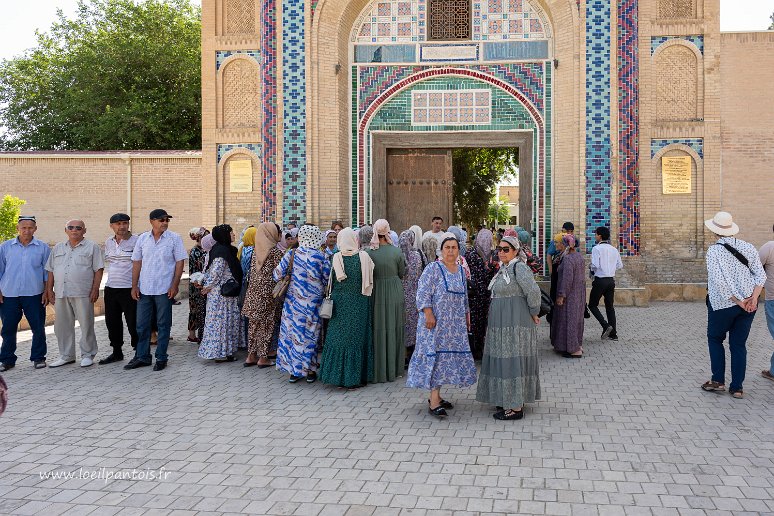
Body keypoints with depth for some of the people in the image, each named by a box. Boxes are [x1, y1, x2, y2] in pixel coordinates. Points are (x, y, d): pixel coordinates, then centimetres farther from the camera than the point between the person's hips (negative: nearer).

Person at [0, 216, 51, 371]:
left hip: (34, 295, -1)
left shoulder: (42, 248, 4)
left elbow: (47, 271, 7)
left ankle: (38, 358, 15)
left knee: (38, 328, 2)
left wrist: (46, 291, 0)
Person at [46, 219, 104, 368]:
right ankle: (66, 356, 20)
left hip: (83, 294, -4)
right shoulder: (58, 248, 17)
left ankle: (87, 355, 10)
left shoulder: (92, 247, 4)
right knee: (62, 326, 9)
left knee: (86, 325, -1)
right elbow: (50, 271, 17)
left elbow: (98, 270, -1)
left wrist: (95, 289, -9)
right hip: (60, 294, 5)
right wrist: (49, 290, 9)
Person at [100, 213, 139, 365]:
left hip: (129, 289, -6)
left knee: (133, 323, -2)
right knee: (112, 322, 12)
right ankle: (117, 352, 26)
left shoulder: (136, 241, -7)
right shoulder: (109, 242, 11)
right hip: (110, 288, 6)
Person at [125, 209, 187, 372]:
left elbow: (179, 263, -4)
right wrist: (134, 286, 4)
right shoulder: (143, 238, 6)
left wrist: (175, 285, -11)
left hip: (164, 289, -3)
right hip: (144, 289, 3)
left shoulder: (174, 238, -3)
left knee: (163, 325, 5)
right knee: (142, 325, 9)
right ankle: (142, 357, 21)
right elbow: (136, 263, 9)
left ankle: (161, 358, 14)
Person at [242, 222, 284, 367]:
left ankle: (251, 355, 19)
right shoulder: (276, 252, -12)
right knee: (267, 324, 3)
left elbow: (252, 271, 13)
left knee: (254, 323, 13)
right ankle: (263, 358, 9)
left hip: (254, 292, 6)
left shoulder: (256, 251, 8)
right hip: (269, 292, -6)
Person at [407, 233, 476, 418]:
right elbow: (423, 294, -13)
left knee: (449, 357, 8)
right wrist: (429, 314, -21)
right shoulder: (433, 269, -9)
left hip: (455, 324, 7)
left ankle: (436, 395, 18)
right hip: (436, 322, -7)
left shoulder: (461, 271, 13)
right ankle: (434, 402, -7)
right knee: (436, 356, -9)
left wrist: (467, 316, 18)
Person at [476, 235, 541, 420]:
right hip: (502, 322, 10)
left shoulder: (519, 267, -15)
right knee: (504, 361, 14)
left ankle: (516, 408, 1)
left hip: (515, 322, -10)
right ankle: (510, 400, 26)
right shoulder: (503, 269, 14)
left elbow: (533, 291, -24)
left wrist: (533, 313, -13)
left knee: (513, 361, -6)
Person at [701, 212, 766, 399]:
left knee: (715, 339, 16)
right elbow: (760, 275, -3)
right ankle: (737, 387, 13)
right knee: (739, 344, 11)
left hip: (722, 304, -4)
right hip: (748, 306, 4)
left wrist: (739, 301, -13)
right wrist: (753, 298, -8)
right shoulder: (748, 248, 2)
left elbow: (720, 283, -20)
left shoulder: (714, 251, -13)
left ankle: (718, 380, 14)